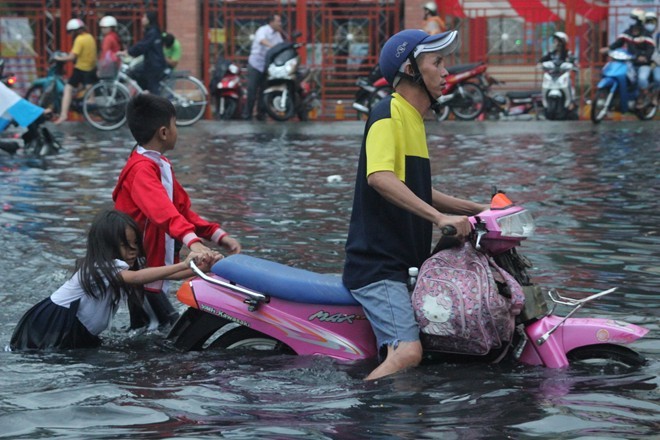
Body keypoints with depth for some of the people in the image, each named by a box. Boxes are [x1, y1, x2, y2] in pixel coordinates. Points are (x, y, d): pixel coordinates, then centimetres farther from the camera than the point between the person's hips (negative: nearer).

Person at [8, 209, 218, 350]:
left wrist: (198, 269, -19)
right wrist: (183, 265, -44)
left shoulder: (117, 267, 4)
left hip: (77, 330, 10)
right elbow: (137, 278, -40)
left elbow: (160, 274, -5)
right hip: (51, 326, -9)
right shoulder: (100, 268, -24)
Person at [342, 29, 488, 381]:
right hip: (377, 267, -10)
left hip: (406, 264, 10)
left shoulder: (413, 118, 19)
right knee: (407, 352, -26)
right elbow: (380, 178, -30)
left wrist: (476, 209, 21)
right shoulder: (389, 113, -11)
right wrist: (440, 217, -34)